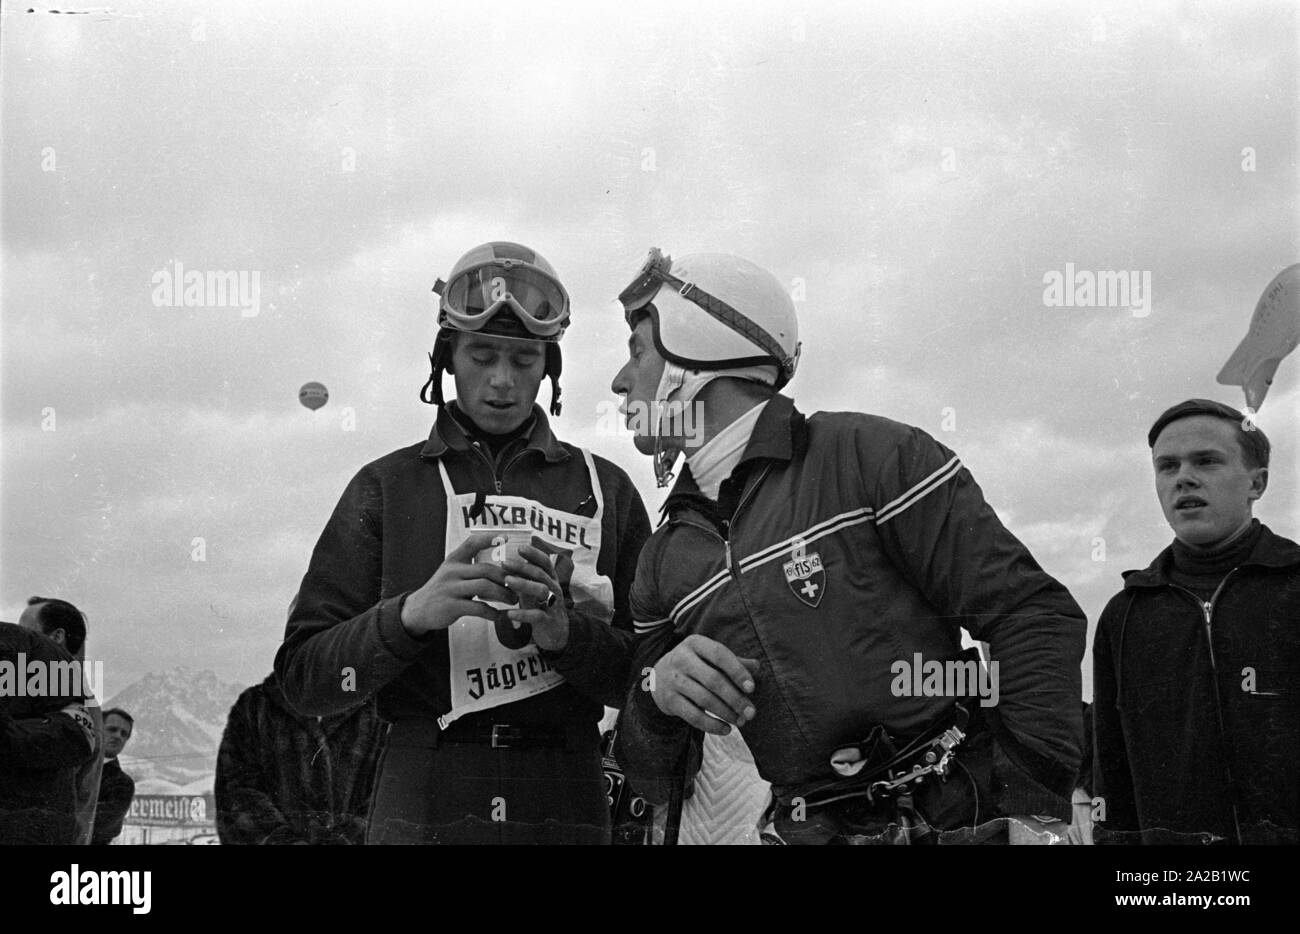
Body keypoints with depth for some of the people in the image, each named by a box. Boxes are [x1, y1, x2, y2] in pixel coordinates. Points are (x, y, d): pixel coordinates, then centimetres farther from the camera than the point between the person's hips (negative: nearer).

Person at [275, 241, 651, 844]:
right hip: (422, 806, -1)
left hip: (565, 810, 1)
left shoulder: (604, 489, 7)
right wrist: (412, 613, -18)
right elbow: (303, 679, -1)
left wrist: (565, 631, -16)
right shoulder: (386, 487, 5)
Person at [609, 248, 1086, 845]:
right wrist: (655, 691, -8)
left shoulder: (868, 454, -5)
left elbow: (1036, 616, -8)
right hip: (807, 828, 6)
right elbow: (652, 777, 14)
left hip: (958, 819, -5)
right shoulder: (665, 560, 12)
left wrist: (1037, 814, -14)